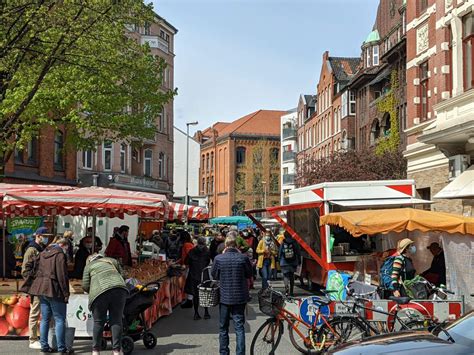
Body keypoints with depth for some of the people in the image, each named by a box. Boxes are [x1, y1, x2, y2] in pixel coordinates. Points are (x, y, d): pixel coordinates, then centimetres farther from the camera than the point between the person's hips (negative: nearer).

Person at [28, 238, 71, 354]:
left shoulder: (43, 253, 17)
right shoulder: (60, 254, -10)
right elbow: (62, 276, -15)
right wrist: (66, 293, -12)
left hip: (41, 288, 8)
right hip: (54, 290, -8)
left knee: (45, 319, 12)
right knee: (60, 320, -3)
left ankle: (44, 345, 15)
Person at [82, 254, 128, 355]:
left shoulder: (89, 266, 23)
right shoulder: (112, 260, 30)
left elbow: (85, 286, 14)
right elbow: (121, 274, 25)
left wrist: (93, 292, 32)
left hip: (100, 291, -2)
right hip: (119, 288, 2)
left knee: (98, 322, 9)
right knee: (116, 320, 6)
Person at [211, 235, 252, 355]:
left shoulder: (218, 258, -10)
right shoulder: (243, 258, -11)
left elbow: (214, 275, 4)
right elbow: (249, 274, 3)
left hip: (224, 297, 1)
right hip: (240, 297, 0)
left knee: (223, 327, 14)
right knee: (239, 327, 4)